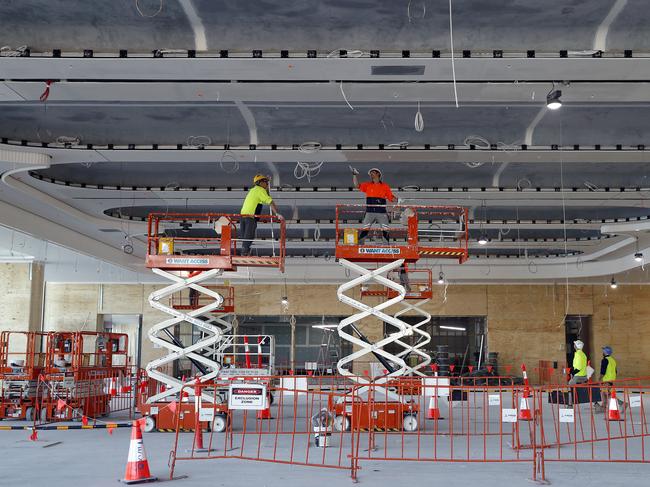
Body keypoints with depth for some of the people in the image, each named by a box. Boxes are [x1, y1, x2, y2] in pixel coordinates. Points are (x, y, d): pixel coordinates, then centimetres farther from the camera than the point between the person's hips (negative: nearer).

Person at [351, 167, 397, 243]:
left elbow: (391, 197, 9)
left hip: (382, 212, 0)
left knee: (385, 230, -4)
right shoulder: (367, 185, 12)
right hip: (370, 212, 0)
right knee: (365, 229, -5)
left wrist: (397, 200, -8)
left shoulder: (385, 186, 9)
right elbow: (357, 185, 2)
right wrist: (354, 175, -6)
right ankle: (360, 244, 1)